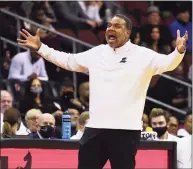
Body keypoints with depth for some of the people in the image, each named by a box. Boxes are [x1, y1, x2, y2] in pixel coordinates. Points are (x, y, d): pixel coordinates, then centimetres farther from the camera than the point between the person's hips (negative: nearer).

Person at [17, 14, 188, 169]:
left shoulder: (141, 55, -3)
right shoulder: (96, 53, 12)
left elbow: (167, 63, -15)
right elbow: (67, 60, 22)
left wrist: (179, 51, -36)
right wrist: (40, 48, 19)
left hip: (126, 130, -5)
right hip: (95, 128, 5)